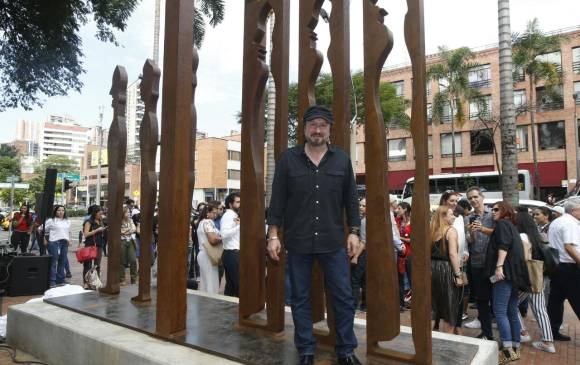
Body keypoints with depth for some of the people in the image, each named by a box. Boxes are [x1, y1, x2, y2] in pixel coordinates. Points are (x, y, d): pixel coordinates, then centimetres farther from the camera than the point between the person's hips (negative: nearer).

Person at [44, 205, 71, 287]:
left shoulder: (67, 222, 17)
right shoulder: (51, 221, -1)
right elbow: (43, 230, 0)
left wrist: (69, 239, 15)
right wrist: (44, 240, -4)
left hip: (65, 243, 5)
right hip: (54, 242, -5)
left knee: (62, 262, 10)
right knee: (53, 262, -4)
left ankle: (60, 280, 19)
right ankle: (52, 281, 3)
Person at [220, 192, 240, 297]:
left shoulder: (234, 215, 18)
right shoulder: (228, 215, -12)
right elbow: (224, 234, -27)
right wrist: (239, 225, -26)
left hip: (234, 254, 10)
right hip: (232, 254, -10)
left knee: (230, 284, 12)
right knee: (238, 285, -7)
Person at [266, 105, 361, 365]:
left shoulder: (342, 159, 5)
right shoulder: (288, 159, 1)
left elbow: (351, 200, 7)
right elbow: (277, 200, 0)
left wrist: (354, 232, 2)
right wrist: (273, 234, -4)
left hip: (333, 241, 1)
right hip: (298, 241, 0)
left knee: (344, 297, 6)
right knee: (300, 298, 10)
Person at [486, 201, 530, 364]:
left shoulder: (502, 223, -2)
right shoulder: (511, 226, 26)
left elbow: (503, 245, -17)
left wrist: (499, 266, -26)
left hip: (505, 272, -10)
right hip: (514, 273, 10)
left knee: (500, 311, -11)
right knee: (512, 313, 12)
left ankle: (508, 351, -14)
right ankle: (515, 348, 16)